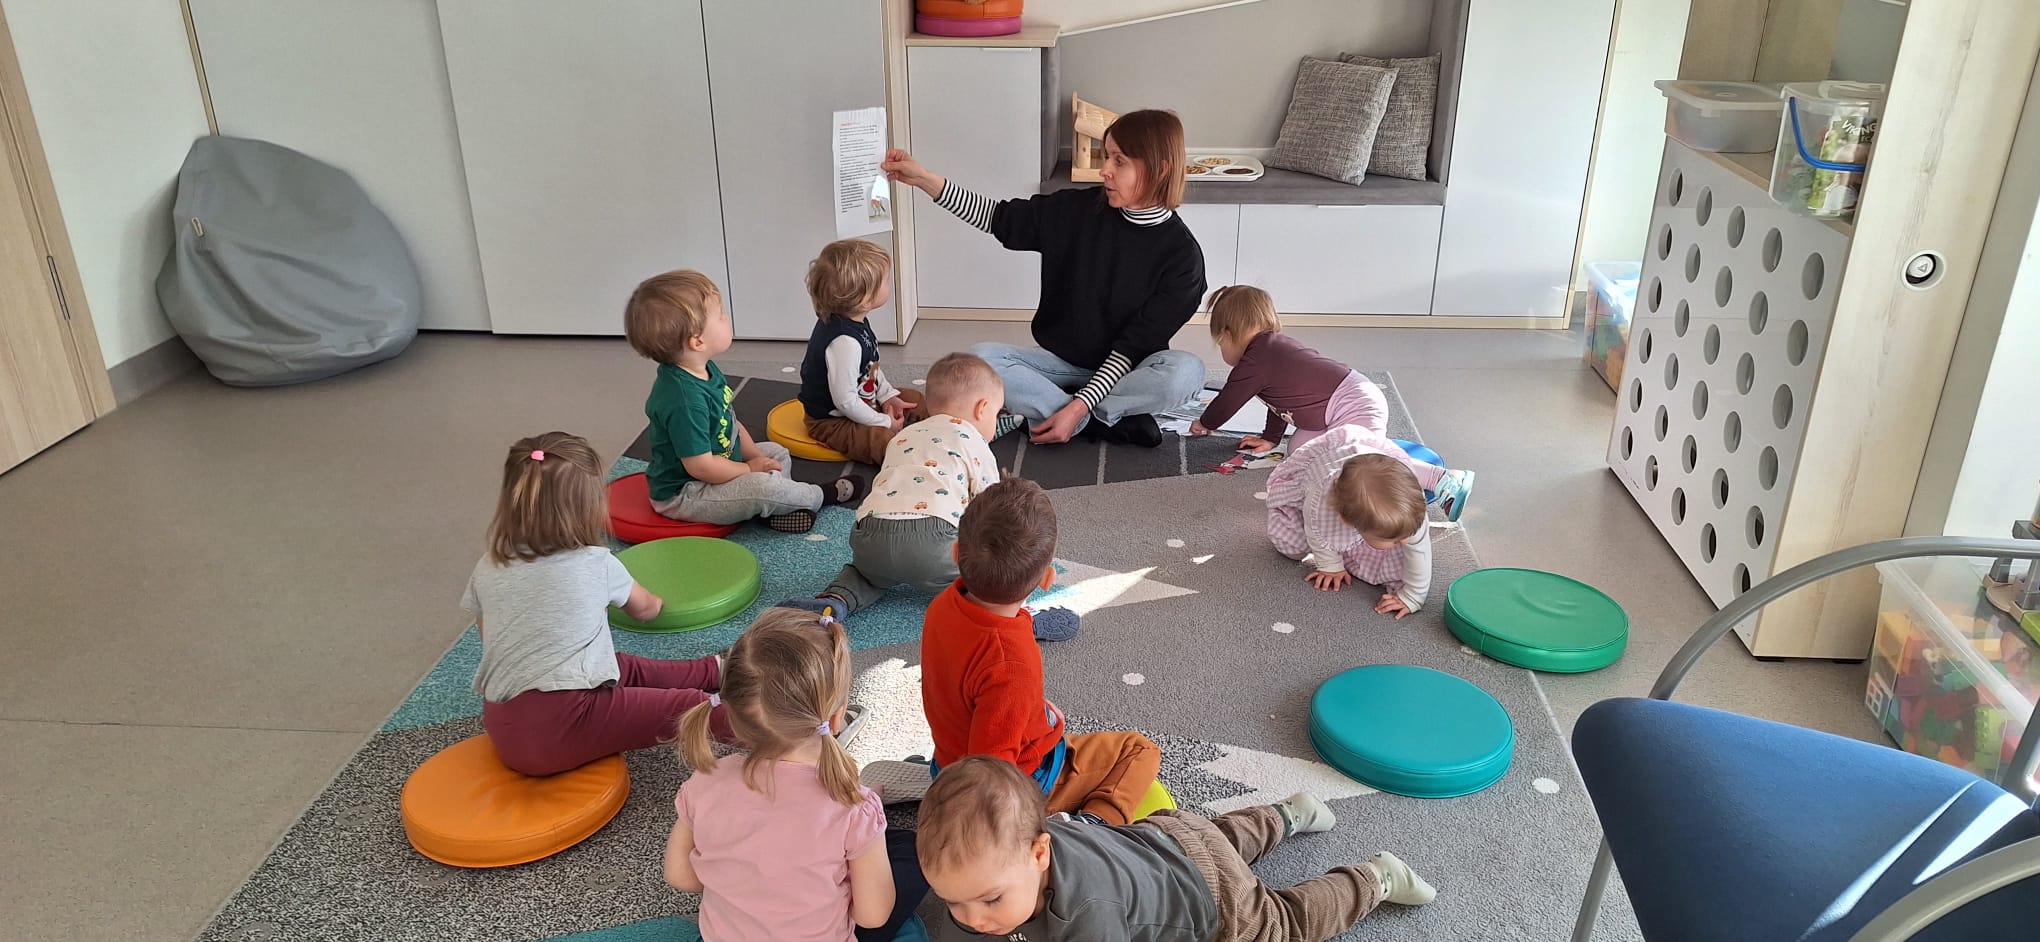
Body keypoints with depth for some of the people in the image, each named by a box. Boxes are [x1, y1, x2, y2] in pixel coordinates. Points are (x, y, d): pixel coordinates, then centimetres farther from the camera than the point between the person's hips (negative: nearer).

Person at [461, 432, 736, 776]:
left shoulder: (487, 570, 6)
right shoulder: (596, 564, -3)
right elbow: (643, 608, 18)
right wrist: (657, 604, 42)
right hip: (562, 726, -7)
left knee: (626, 669, 25)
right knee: (689, 707, -1)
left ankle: (715, 670, 35)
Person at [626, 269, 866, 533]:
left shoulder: (706, 371, -1)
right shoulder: (684, 400, -33)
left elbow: (731, 423, 11)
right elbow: (700, 466, -29)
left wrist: (755, 456, -1)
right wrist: (751, 468, -15)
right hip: (682, 496, -11)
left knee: (776, 452, 16)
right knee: (764, 485, -25)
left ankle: (777, 509, -8)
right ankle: (823, 495, 2)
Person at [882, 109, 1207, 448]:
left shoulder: (1181, 254, -15)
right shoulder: (1078, 210, -6)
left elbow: (1136, 346, -18)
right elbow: (1001, 218, 1)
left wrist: (1078, 407, -26)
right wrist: (923, 177, -8)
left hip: (1121, 371, -3)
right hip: (1060, 362, 3)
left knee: (1186, 371, -35)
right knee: (979, 359, -25)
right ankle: (1113, 420, -23)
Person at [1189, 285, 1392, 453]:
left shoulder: (1254, 363, -12)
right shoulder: (1277, 345, 17)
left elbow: (1225, 404, 4)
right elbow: (1282, 398, 29)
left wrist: (1204, 424, 24)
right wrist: (1270, 438, 37)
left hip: (1356, 409, -10)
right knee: (1298, 448, 12)